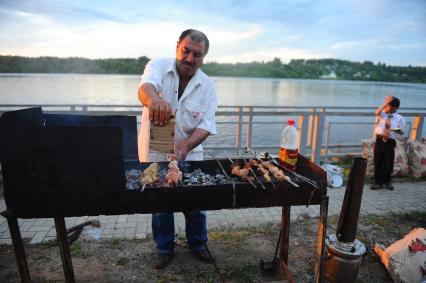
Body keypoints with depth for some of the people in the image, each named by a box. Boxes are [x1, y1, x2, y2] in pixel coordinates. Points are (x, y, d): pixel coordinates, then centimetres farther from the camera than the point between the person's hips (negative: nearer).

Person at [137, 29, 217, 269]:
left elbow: (206, 125, -13)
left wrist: (184, 146, -32)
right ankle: (165, 248, 37)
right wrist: (154, 99, -59)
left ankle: (197, 243, 40)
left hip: (189, 156, 2)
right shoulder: (159, 66, -12)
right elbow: (146, 87, -34)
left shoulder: (208, 86, -7)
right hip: (156, 154, -1)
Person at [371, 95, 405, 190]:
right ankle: (378, 182, 16)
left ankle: (387, 181, 27)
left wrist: (398, 130, -23)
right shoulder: (383, 114, 5)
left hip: (390, 142, -1)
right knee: (378, 162, 4)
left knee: (389, 164, 5)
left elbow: (402, 132, 0)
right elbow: (377, 113, -19)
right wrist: (385, 102, -16)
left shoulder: (400, 118, 1)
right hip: (379, 140, 1)